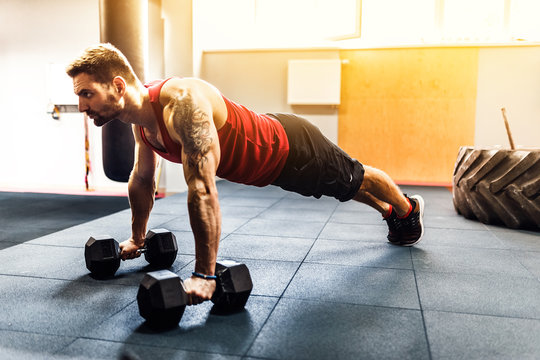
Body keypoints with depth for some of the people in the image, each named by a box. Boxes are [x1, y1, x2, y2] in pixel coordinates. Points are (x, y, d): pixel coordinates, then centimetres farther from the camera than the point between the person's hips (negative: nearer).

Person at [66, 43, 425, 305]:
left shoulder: (182, 102, -41)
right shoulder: (141, 120, -11)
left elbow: (203, 189, -44)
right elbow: (143, 180, 5)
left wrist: (205, 274, -40)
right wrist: (137, 238, 14)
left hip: (291, 149, -7)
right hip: (267, 157, 8)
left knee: (353, 179, 21)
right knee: (348, 187, 30)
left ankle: (408, 208, 52)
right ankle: (390, 213, 59)